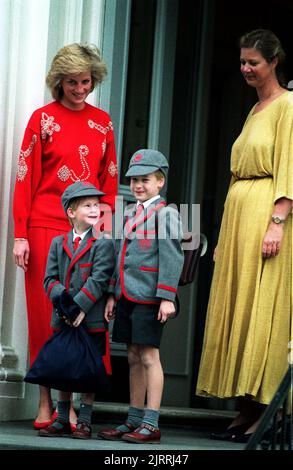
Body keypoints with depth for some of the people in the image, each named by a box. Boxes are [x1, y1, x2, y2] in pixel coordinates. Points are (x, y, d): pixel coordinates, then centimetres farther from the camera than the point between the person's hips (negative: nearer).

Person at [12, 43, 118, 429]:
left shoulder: (102, 122, 11)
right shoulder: (43, 118, 1)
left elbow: (110, 180, 14)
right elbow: (25, 178, -2)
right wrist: (20, 235, -8)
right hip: (46, 227, -3)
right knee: (46, 311, 0)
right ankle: (45, 403, 6)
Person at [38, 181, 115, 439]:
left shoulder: (103, 244, -3)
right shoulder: (58, 243, 11)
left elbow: (99, 280, -12)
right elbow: (50, 278, 7)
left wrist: (80, 306, -19)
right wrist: (60, 295, -13)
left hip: (92, 320, -4)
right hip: (63, 319, 4)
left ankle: (84, 422, 7)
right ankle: (62, 420, 18)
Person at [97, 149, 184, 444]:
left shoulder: (165, 213, -7)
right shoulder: (130, 214, 16)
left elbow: (172, 257, -12)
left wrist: (167, 297, -18)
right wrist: (113, 295, 18)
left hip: (149, 297, -8)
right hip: (127, 296, 8)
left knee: (149, 356, -6)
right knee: (134, 358, 11)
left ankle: (151, 424, -3)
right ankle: (133, 421, 17)